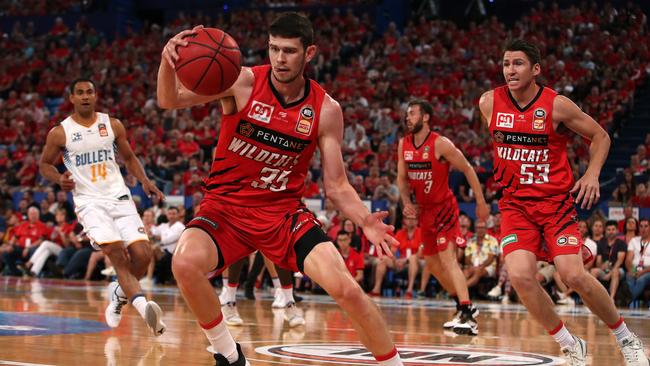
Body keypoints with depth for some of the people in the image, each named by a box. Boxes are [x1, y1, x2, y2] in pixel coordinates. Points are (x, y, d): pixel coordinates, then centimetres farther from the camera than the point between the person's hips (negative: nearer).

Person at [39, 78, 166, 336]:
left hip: (119, 197, 3)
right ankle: (143, 306, -34)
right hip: (89, 201, -3)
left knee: (142, 255, -9)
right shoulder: (60, 133, 0)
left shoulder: (113, 125, 7)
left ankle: (119, 292, 20)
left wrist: (144, 181, 1)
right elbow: (44, 164, 12)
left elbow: (129, 157, 18)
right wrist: (59, 179, -9)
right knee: (117, 252, -24)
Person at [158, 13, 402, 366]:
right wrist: (167, 62, -38)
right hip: (226, 205, -1)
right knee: (185, 263, -30)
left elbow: (336, 185, 0)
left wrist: (365, 221, -20)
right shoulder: (243, 82, -10)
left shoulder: (325, 109, -4)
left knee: (346, 288, -18)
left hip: (284, 210, 1)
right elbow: (169, 101, -16)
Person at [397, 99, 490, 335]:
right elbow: (402, 178, 11)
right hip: (424, 210, 8)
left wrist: (481, 202, -11)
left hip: (444, 207, -8)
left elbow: (468, 170, -11)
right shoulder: (404, 145, 1)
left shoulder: (440, 144, -18)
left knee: (447, 258, -22)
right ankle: (463, 307, 32)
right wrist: (406, 203, -6)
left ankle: (468, 317, -29)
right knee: (431, 262, 15)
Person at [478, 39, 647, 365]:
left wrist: (592, 174, -11)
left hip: (556, 202, -2)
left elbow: (600, 136, 2)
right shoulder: (489, 103, -2)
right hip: (516, 205, 2)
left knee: (573, 275, -16)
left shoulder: (557, 105, -10)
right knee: (520, 276, -19)